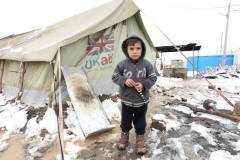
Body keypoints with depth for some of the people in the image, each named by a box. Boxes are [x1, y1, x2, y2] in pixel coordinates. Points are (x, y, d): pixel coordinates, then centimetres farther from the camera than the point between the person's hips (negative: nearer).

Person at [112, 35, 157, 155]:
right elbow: (115, 77, -4)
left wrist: (144, 85, -20)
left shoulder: (147, 64, -9)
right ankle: (124, 135, 44)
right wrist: (124, 81, -22)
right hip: (126, 100, 1)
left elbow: (153, 78, -3)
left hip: (142, 101, 0)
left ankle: (140, 138, 39)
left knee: (140, 122, 16)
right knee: (125, 121, 19)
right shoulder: (122, 64, -10)